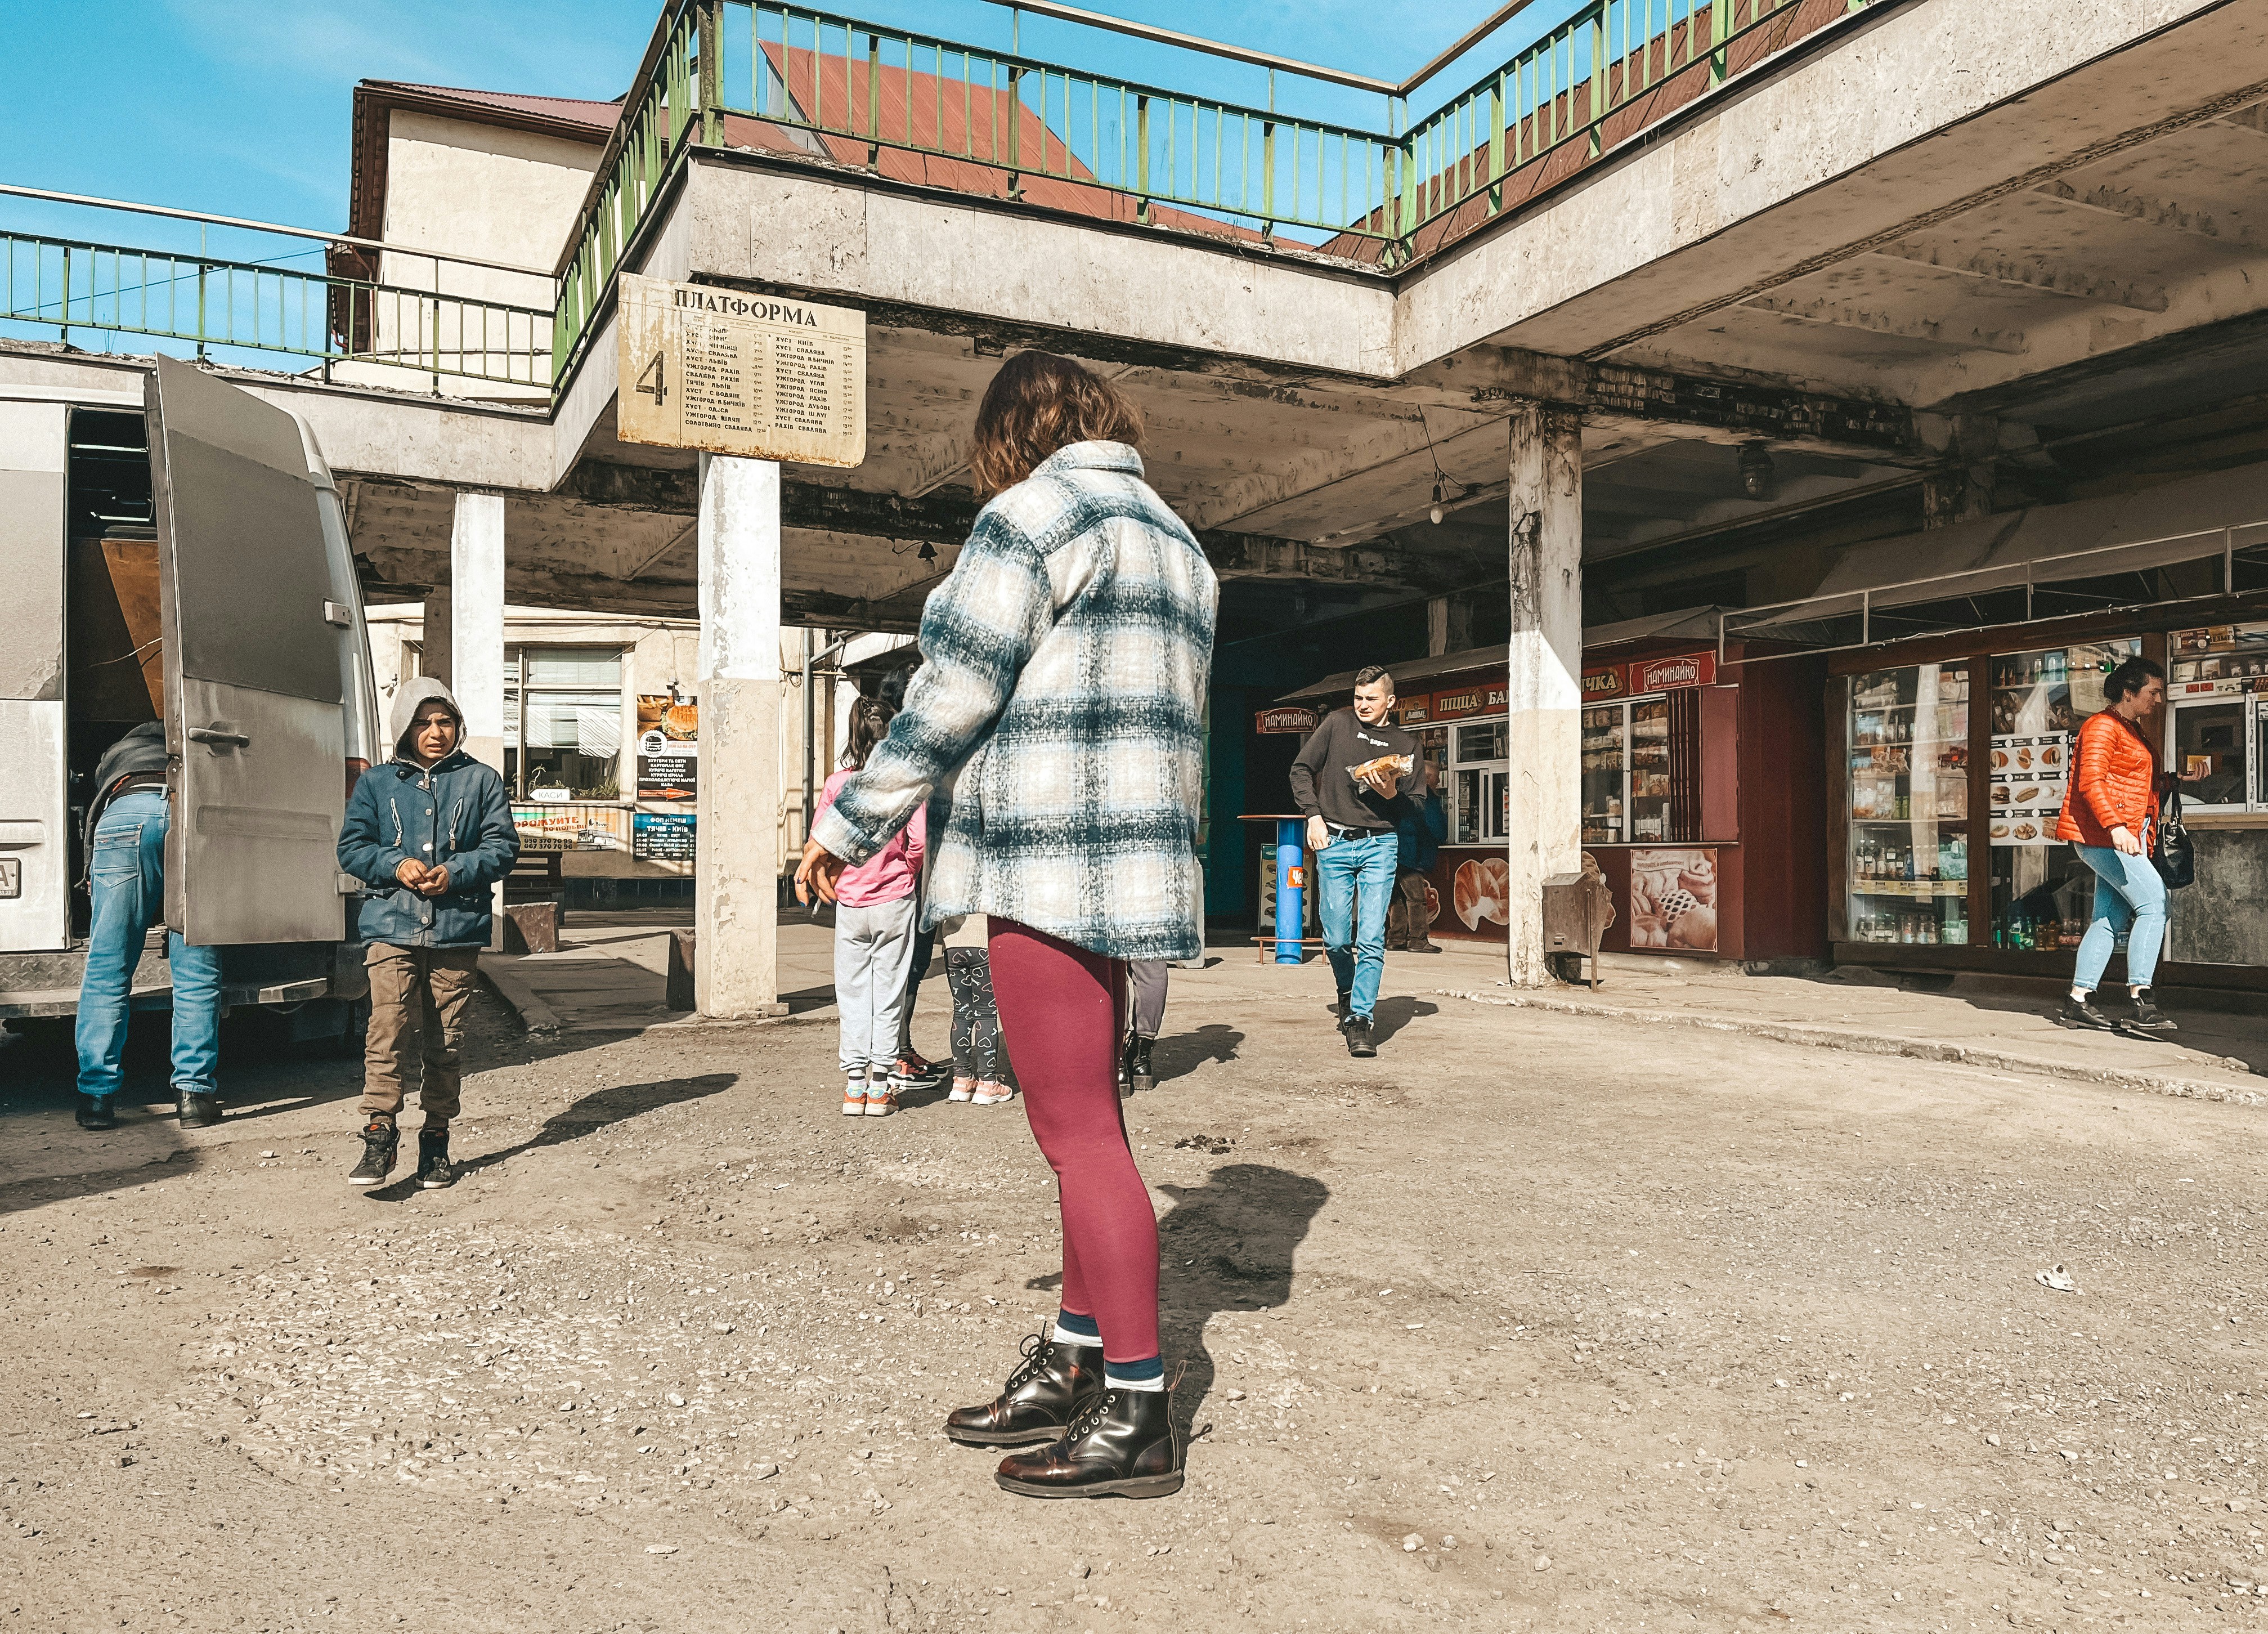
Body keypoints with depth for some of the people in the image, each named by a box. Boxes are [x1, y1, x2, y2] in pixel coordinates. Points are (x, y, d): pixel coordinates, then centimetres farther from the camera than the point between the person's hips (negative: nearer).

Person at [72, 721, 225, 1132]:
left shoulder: (112, 758, 42)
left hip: (125, 816, 0)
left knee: (105, 972, 5)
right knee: (197, 974, 4)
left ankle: (96, 1098, 4)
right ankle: (193, 1094, 2)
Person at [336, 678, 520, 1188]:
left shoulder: (480, 779, 9)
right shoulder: (376, 782, 12)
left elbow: (503, 846, 4)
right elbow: (351, 847, 9)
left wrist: (455, 872, -12)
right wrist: (396, 866, -10)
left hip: (458, 931, 0)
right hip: (392, 928, 0)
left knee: (444, 1041, 5)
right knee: (388, 1030, -14)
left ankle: (436, 1142, 16)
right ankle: (378, 1136, -7)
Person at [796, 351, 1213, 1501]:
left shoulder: (1032, 512, -6)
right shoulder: (1173, 537, 21)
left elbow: (954, 696, -10)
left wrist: (850, 823, -1)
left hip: (1052, 861, -10)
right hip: (1133, 860, 10)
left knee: (1078, 1131, -5)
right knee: (1085, 1120, 15)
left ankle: (1137, 1414, 2)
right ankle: (1074, 1366, 25)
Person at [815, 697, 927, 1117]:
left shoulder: (836, 784, -2)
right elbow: (919, 840, -14)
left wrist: (839, 875, 13)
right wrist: (907, 872, 4)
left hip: (849, 900, 1)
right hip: (894, 900, -1)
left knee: (852, 991, 9)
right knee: (889, 990, 6)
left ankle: (854, 1083, 10)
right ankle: (881, 1085, 9)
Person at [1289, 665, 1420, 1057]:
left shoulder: (1405, 744, 11)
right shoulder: (1338, 723, 8)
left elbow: (1409, 807, 9)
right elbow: (1301, 768, 9)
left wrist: (1390, 792, -13)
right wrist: (1314, 815, -2)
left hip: (1380, 844, 0)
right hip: (1334, 842, 0)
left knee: (1371, 940, -9)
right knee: (1336, 939, 4)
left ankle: (1360, 1019, -4)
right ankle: (1348, 992, 33)